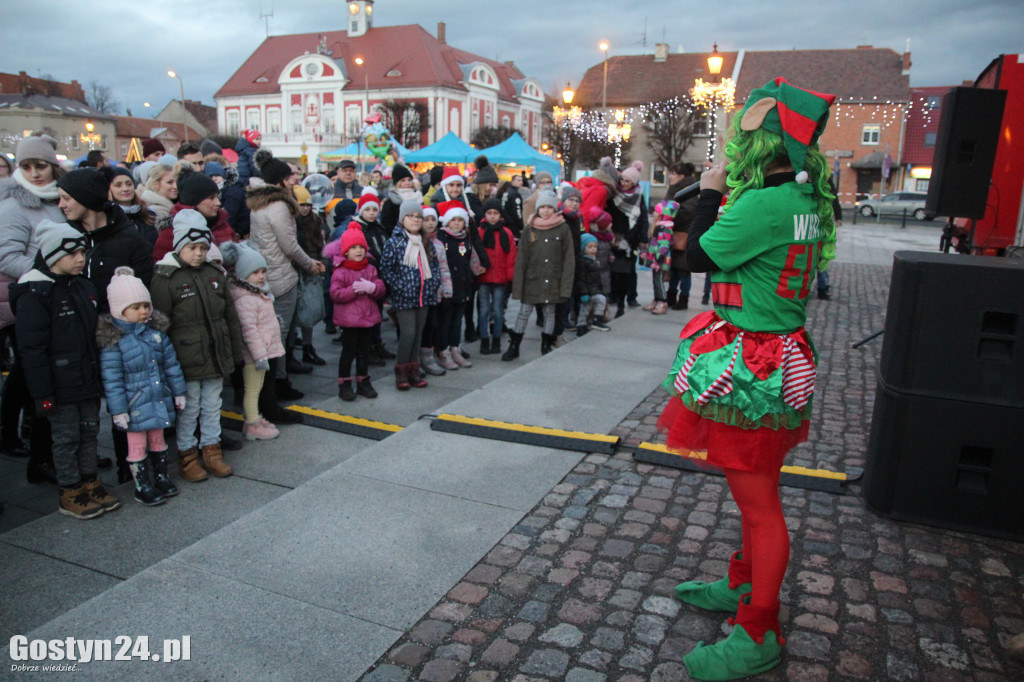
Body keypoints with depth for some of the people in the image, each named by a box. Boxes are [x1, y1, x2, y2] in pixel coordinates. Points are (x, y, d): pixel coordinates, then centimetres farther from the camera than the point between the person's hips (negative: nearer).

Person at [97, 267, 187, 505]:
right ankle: (143, 487, 21)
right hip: (135, 405, -5)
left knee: (158, 440, 19)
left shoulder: (156, 330, 1)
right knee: (138, 446, 9)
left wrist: (178, 392, 10)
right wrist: (118, 410, -15)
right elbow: (111, 379, -14)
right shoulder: (113, 339, -15)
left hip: (160, 400, 5)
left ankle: (161, 477, 34)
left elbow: (171, 363, 8)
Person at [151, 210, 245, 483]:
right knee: (188, 409, 6)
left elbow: (230, 316, 13)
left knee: (212, 406, 14)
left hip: (216, 356, 5)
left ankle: (212, 452, 27)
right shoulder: (165, 279, -10)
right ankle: (187, 456, 21)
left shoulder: (215, 274, 7)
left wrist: (235, 353, 13)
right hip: (186, 361, -5)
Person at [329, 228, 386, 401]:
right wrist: (355, 289, -22)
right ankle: (344, 384, 13)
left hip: (368, 318, 5)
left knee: (364, 352, 14)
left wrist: (371, 287, -19)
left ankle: (363, 382, 25)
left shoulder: (370, 269, 7)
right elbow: (335, 294, -17)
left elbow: (381, 290, 2)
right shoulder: (340, 271, -8)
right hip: (348, 320, -5)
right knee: (349, 352, 3)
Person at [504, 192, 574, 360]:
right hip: (531, 281, 1)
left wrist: (565, 285, -9)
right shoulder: (529, 229, 1)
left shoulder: (563, 229, -3)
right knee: (523, 313, 4)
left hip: (552, 282, 0)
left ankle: (546, 347, 24)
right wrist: (518, 286, -4)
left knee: (549, 313, 10)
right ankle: (513, 347, 15)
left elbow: (568, 259, -3)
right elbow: (521, 259, 1)